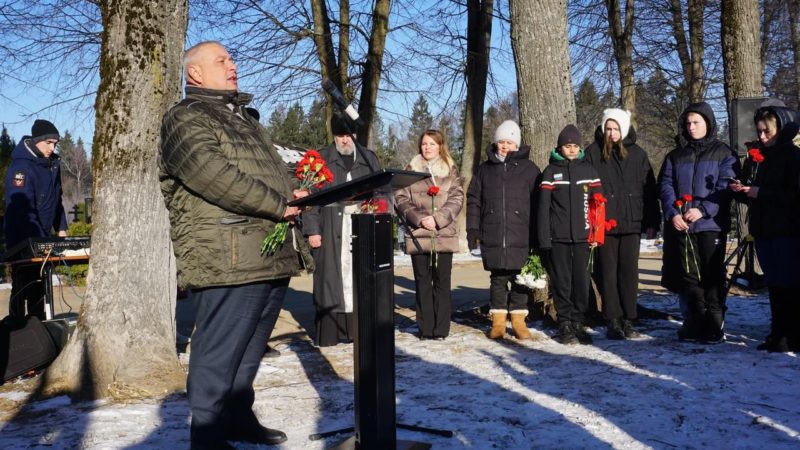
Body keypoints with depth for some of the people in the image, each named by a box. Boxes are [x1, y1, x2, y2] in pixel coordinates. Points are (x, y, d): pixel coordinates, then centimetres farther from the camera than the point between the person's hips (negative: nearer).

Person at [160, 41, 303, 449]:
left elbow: (274, 168, 29)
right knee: (219, 354, -5)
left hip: (271, 258, 9)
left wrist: (294, 194, 5)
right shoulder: (185, 119, -4)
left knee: (250, 350, 17)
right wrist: (278, 206, -13)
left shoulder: (244, 119, 26)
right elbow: (216, 177, -19)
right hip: (226, 261, -9)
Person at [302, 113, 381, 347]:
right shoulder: (320, 159, 8)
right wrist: (312, 229, -6)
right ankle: (328, 331, 1)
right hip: (331, 229, -2)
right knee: (332, 278, -3)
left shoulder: (369, 158, 15)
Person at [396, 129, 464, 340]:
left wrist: (437, 218, -12)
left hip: (444, 235, 0)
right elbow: (401, 199, 3)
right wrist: (419, 218, -11)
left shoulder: (451, 171, 9)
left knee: (442, 282, 1)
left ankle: (441, 328, 8)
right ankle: (425, 328, 10)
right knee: (422, 282, 4)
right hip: (417, 235, 1)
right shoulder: (411, 170, 10)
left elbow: (456, 199, 1)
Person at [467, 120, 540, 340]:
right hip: (492, 236, 1)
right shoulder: (485, 168, 11)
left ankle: (518, 319, 14)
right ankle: (498, 320, 14)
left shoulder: (529, 168, 5)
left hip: (520, 237, -1)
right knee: (497, 278, 6)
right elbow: (473, 200, 12)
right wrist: (473, 229, 5)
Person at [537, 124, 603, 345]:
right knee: (561, 282, 2)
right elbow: (543, 207, 0)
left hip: (582, 236, 2)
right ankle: (565, 324, 11)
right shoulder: (551, 172, 4)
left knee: (581, 281, 3)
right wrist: (544, 239, -6)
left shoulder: (588, 170, 9)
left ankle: (577, 322, 15)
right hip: (558, 237, -1)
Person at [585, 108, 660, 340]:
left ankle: (628, 320, 10)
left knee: (629, 272, 2)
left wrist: (652, 222, 5)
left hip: (631, 223, 1)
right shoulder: (593, 153, 3)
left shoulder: (637, 154, 8)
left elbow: (649, 190, 9)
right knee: (608, 273, 2)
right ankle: (613, 321, 9)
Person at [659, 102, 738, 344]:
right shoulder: (676, 155, 15)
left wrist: (703, 209, -17)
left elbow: (725, 187, -6)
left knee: (712, 275, -1)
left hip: (711, 224, -4)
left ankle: (714, 325, 5)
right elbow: (665, 185, 7)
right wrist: (672, 213, -8)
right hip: (680, 225, 4)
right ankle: (694, 323, 14)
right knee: (687, 275, 6)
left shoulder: (723, 153, 4)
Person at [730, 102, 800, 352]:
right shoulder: (755, 156, 14)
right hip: (763, 230, 6)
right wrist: (741, 189, -1)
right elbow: (750, 196, 20)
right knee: (774, 284, 10)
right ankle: (778, 334, 16)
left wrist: (761, 193, -16)